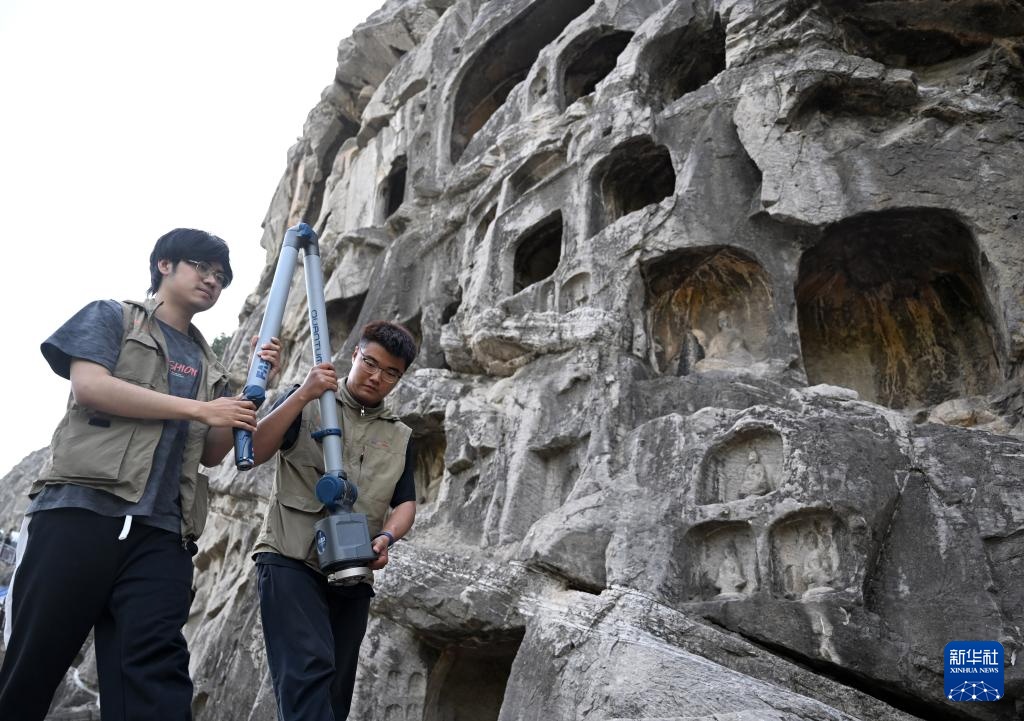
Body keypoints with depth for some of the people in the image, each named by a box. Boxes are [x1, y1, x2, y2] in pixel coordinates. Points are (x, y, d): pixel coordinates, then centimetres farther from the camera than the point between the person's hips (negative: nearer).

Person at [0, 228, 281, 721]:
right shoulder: (113, 317, 13)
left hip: (160, 531, 4)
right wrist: (199, 409, -6)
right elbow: (90, 386, -6)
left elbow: (212, 454, 18)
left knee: (155, 671, -7)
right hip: (81, 507, -4)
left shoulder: (207, 365, 25)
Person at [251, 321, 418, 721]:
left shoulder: (400, 437, 16)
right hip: (290, 559, -5)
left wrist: (386, 537, -10)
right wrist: (302, 395, -17)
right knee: (309, 670, -22)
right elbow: (254, 452, -6)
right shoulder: (308, 403, 6)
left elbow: (406, 503, 12)